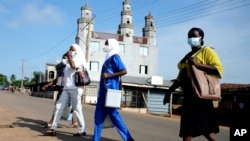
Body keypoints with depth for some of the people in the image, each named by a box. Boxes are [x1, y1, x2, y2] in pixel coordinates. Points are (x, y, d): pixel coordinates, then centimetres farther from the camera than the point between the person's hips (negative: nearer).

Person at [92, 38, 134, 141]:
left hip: (110, 90, -9)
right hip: (104, 90, 9)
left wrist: (108, 75, -19)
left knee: (113, 114, -6)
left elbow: (124, 71, -17)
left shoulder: (114, 57, -7)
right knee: (99, 115, 8)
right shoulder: (109, 58, 19)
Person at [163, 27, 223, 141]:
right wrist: (169, 91, 20)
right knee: (187, 128, 10)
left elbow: (218, 69, -17)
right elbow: (181, 77, 24)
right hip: (189, 95, 9)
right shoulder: (187, 56, 21)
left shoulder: (206, 51, -2)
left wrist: (197, 64, -23)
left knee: (204, 127, -10)